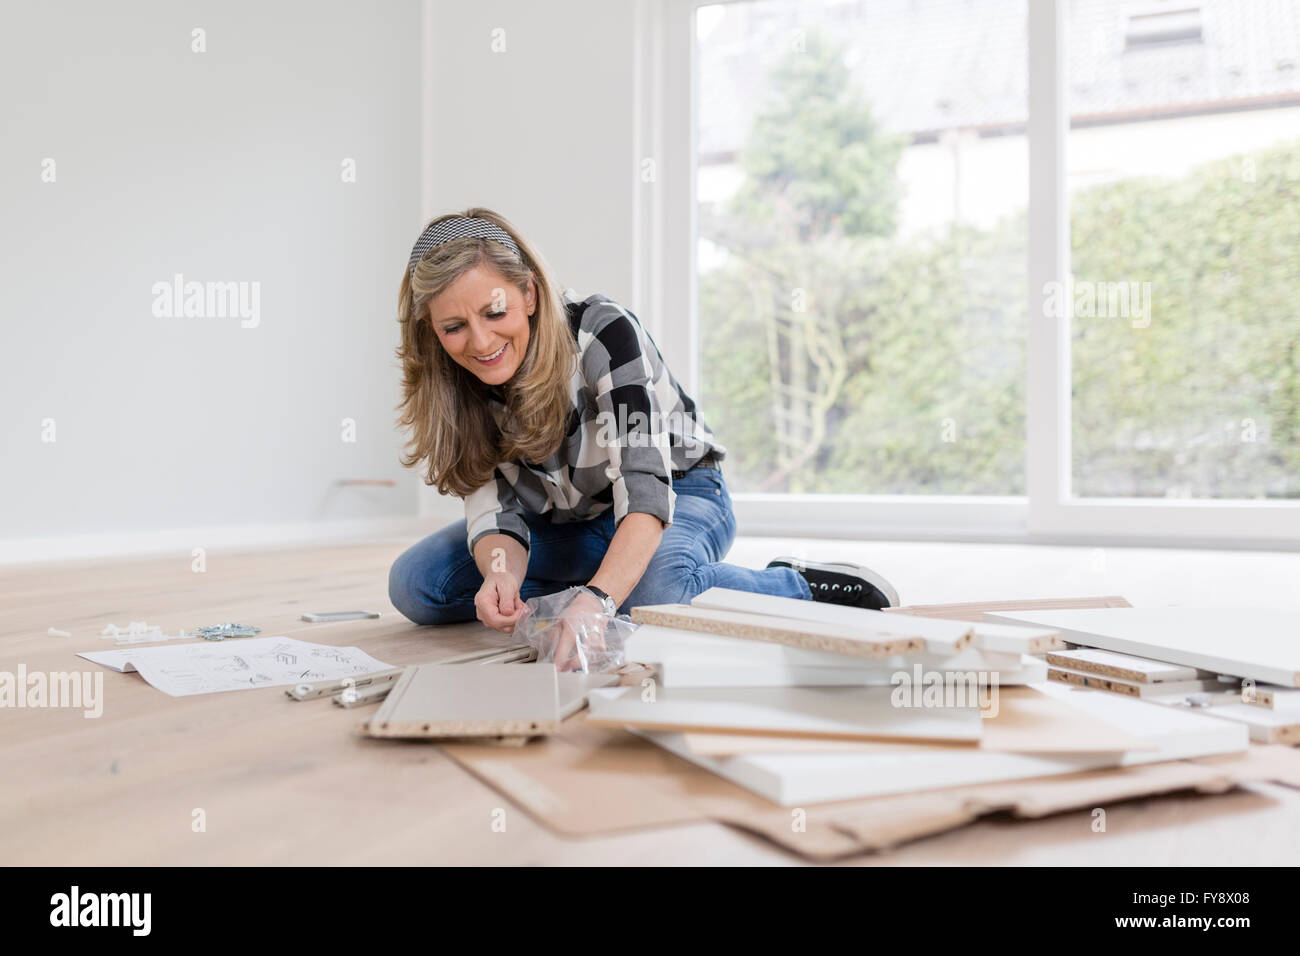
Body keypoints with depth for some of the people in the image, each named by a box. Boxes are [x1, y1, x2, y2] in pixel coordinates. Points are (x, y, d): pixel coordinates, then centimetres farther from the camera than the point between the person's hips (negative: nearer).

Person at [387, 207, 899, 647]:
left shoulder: (605, 332, -28)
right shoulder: (447, 386, -12)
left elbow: (645, 488, -37)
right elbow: (493, 507, -15)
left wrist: (595, 601, -53)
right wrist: (501, 576, -39)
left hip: (676, 497, -5)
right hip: (567, 523, 6)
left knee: (651, 590, -40)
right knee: (414, 583, -10)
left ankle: (805, 587, -15)